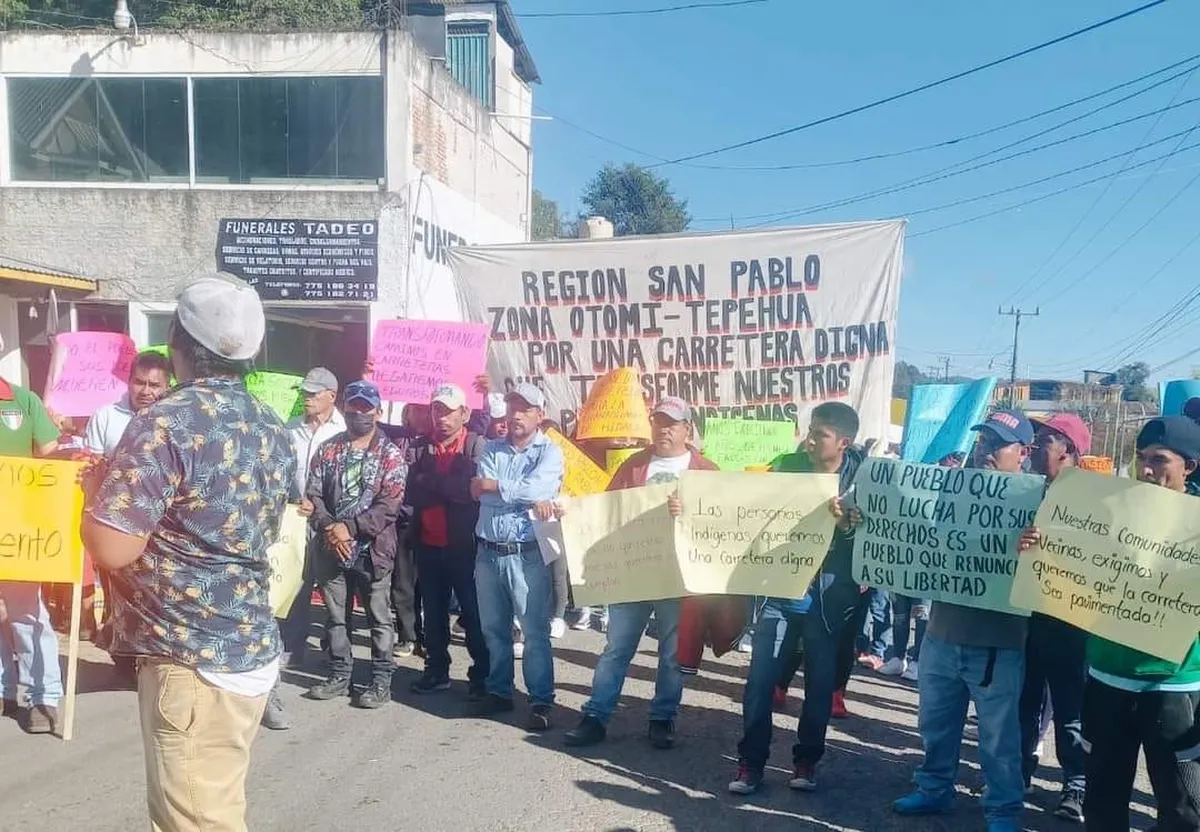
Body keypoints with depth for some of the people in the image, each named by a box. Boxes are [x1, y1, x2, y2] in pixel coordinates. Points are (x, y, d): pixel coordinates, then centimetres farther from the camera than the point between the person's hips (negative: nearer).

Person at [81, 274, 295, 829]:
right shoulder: (272, 430, 8)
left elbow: (111, 549, -21)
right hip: (253, 647, 8)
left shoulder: (166, 424, -17)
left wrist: (98, 491, -1)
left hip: (191, 659, -8)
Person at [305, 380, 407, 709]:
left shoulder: (391, 454, -3)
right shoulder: (328, 450, 8)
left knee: (379, 618, 3)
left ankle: (381, 680, 13)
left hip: (372, 548, -3)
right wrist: (328, 529, -13)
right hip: (331, 547, 4)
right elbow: (313, 494, 3)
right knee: (335, 616, 13)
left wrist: (349, 528, -18)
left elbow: (389, 505, -12)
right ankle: (339, 676, 26)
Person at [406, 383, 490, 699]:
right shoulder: (421, 447, 7)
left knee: (474, 612, 4)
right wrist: (450, 489, -16)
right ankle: (436, 670, 27)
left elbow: (474, 488, -20)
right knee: (433, 612, 14)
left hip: (465, 545, -4)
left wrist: (432, 484, -13)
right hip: (428, 545, 5)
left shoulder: (477, 445, -5)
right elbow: (412, 493, -5)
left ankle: (481, 675, 14)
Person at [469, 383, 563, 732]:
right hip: (488, 553, 5)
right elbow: (478, 492, -5)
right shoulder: (492, 449, 11)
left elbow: (534, 488, -20)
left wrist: (490, 485, -7)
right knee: (493, 629, 14)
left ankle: (541, 702, 8)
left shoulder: (549, 452, -1)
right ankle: (498, 692, 28)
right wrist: (529, 499, -14)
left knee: (535, 632, -1)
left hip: (527, 555, -4)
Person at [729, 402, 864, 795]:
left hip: (828, 595, -1)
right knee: (760, 678, -1)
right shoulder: (786, 465, -1)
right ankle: (750, 762, 10)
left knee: (820, 681, 8)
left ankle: (807, 760, 24)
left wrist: (846, 523, -29)